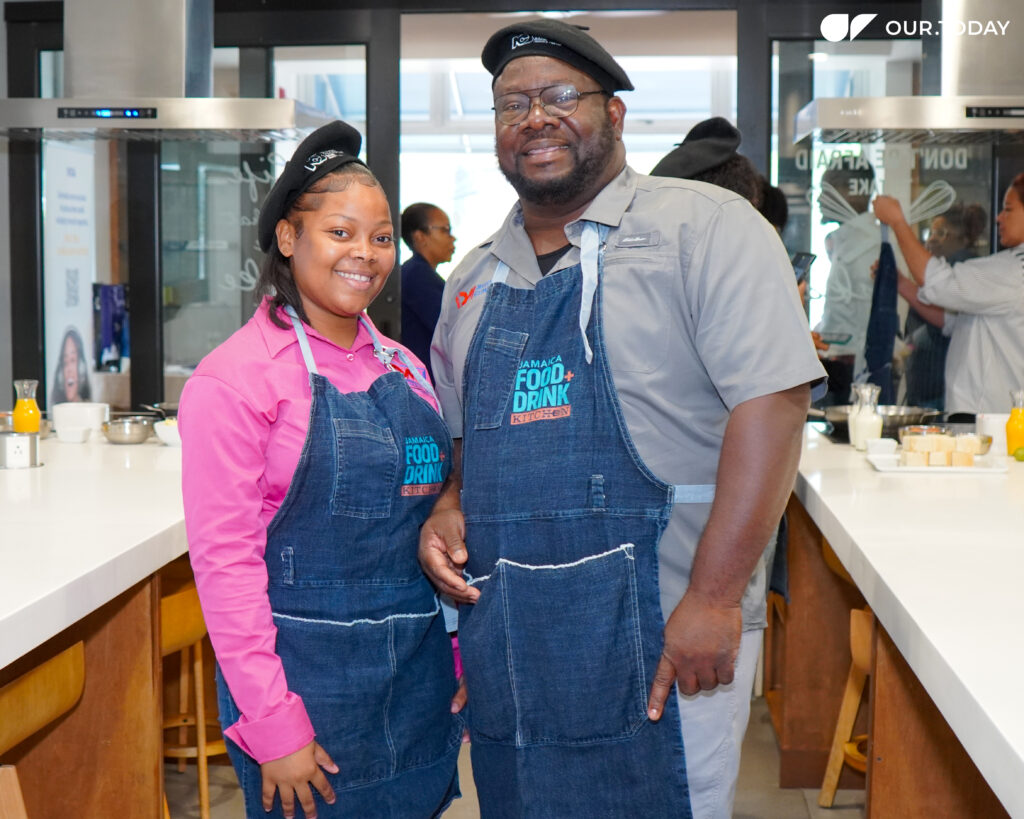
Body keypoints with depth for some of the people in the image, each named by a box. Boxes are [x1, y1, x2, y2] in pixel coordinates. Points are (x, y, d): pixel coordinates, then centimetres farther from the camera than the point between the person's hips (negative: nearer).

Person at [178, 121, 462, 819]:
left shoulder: (403, 369, 9)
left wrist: (457, 667, 12)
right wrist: (273, 726, -16)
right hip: (308, 677, -6)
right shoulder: (235, 377, -11)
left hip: (420, 682, 6)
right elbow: (225, 556, -14)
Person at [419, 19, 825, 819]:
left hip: (655, 638, -6)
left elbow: (774, 401, -15)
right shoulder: (478, 276, 15)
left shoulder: (703, 227, -6)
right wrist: (448, 508, 2)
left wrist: (714, 597, -20)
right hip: (505, 646, 6)